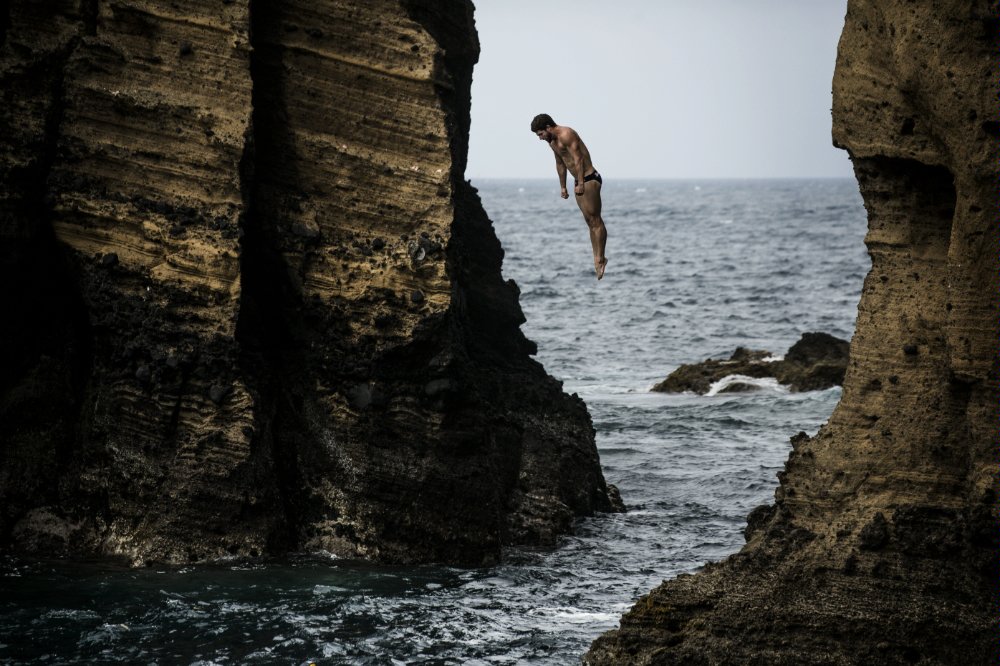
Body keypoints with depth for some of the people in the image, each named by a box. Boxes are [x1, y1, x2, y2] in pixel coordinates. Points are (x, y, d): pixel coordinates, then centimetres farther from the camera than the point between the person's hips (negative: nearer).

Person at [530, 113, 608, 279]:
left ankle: (600, 259, -7)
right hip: (579, 181, 10)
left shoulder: (566, 135, -17)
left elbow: (578, 159, -22)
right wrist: (563, 186, 25)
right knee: (590, 221, 9)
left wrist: (581, 183, -24)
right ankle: (597, 259, 10)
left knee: (595, 220, -8)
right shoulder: (552, 141, 14)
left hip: (589, 178, -10)